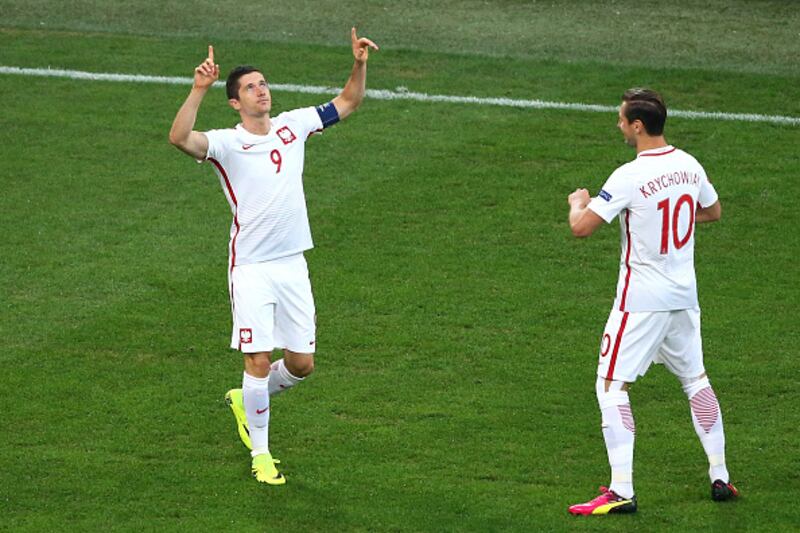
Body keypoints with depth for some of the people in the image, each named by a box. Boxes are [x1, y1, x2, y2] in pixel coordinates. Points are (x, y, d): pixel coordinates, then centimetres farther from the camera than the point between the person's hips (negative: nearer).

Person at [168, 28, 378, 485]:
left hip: (292, 266, 5)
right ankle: (261, 455, 8)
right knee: (259, 361, -7)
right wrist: (200, 89, -40)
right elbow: (180, 138, -30)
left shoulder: (293, 126, 6)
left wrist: (360, 65, -2)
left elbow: (348, 103, 15)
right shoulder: (226, 143, -10)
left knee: (302, 363, 7)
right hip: (251, 270, -5)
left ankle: (247, 401, 35)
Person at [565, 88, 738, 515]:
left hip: (641, 300, -7)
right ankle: (719, 477, 24)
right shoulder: (689, 166, 2)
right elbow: (713, 212, 21)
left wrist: (578, 202, 1)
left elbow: (581, 227, -21)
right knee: (696, 380, 20)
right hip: (684, 296, 7)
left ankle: (621, 491, -11)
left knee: (612, 385, -3)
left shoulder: (630, 177, -19)